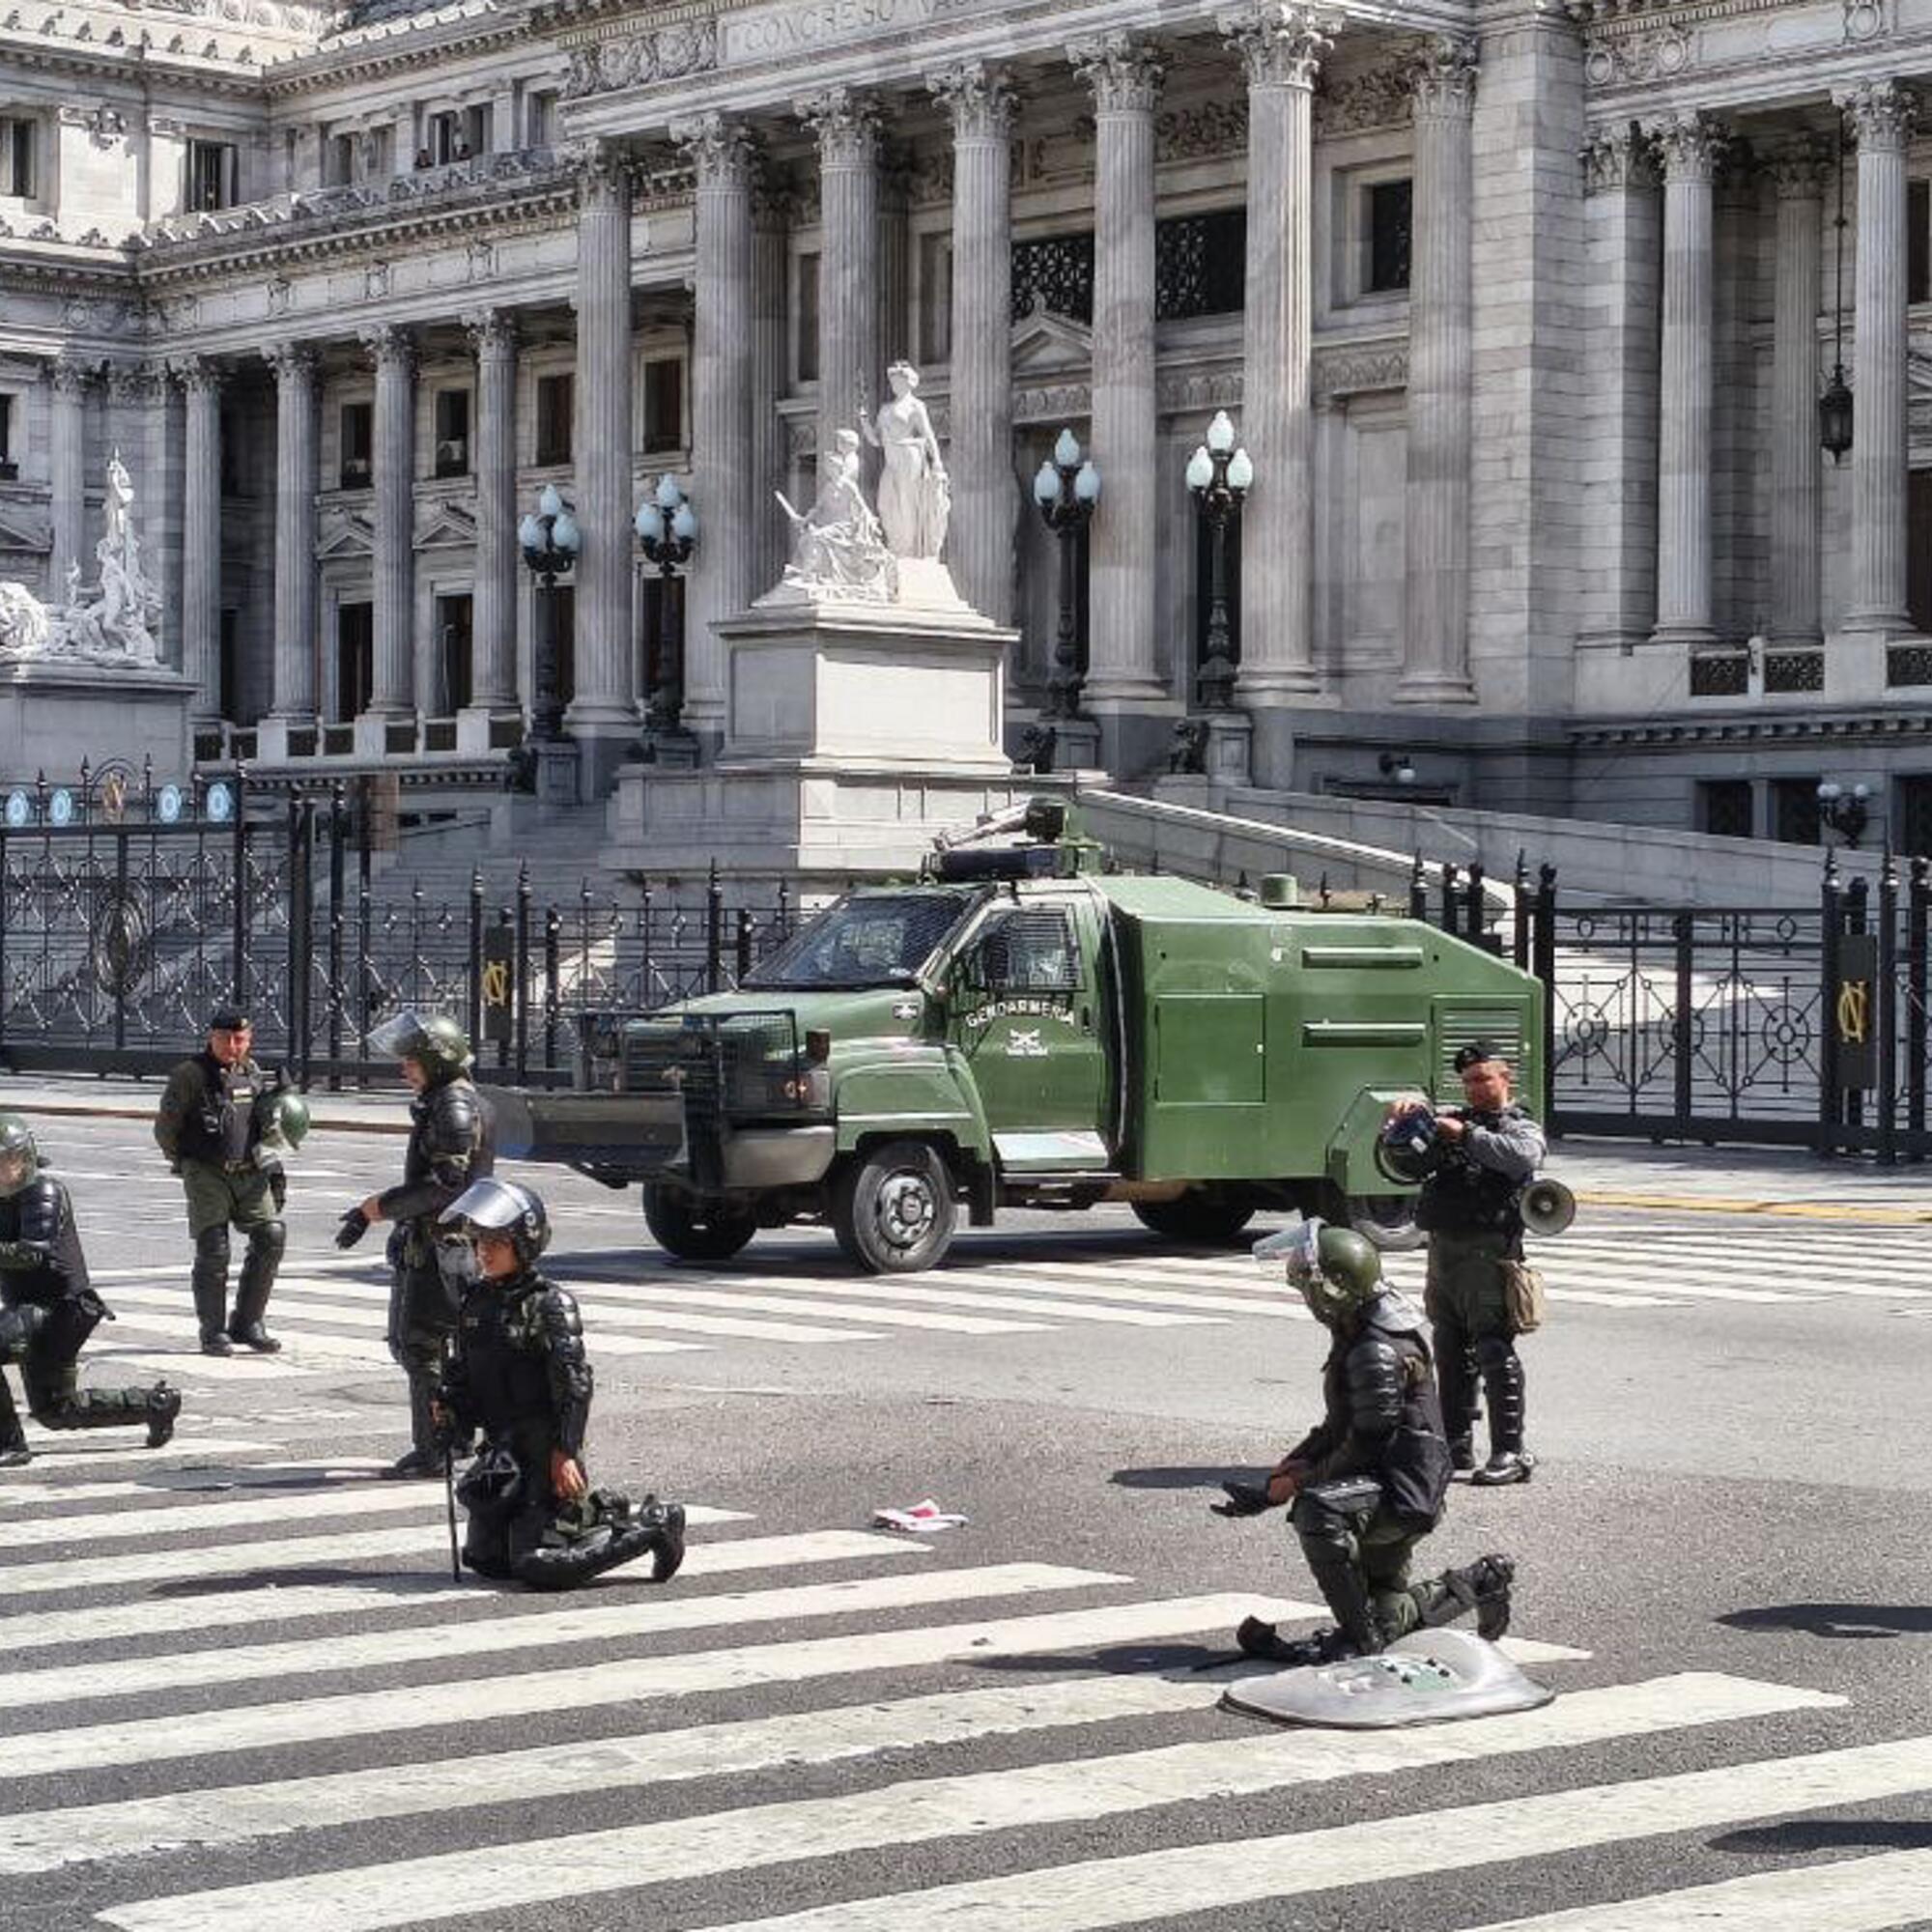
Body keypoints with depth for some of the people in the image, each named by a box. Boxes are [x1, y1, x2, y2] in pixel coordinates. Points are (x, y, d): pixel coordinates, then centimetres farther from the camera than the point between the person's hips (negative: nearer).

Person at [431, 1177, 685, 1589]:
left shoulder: (549, 1305, -14)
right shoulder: (476, 1301, 10)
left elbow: (575, 1382, -19)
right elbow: (462, 1370, 19)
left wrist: (565, 1452, -24)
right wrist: (448, 1404, -2)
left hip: (544, 1450, -8)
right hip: (500, 1447, 9)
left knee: (538, 1567, -16)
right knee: (484, 1558, 15)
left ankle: (653, 1526, 2)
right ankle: (600, 1515, 26)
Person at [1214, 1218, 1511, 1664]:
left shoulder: (1380, 1354, -23)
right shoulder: (1355, 1336, 10)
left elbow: (1364, 1449, -24)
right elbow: (1339, 1425, 20)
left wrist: (1289, 1486, -19)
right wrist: (1295, 1462, 5)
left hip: (1403, 1494, -10)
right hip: (1383, 1493, 10)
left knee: (1317, 1510, -37)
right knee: (1385, 1618, 20)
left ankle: (1358, 1637, -27)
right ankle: (1477, 1584, 35)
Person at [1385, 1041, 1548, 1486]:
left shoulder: (1522, 1128, 4)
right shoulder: (1451, 1118, 21)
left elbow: (1521, 1156, -18)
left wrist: (1466, 1134, -24)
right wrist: (1410, 1111, -3)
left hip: (1488, 1254, -7)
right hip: (1443, 1250, 7)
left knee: (1494, 1352, -12)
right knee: (1450, 1354, 12)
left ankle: (1511, 1452, -12)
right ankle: (1455, 1445, 20)